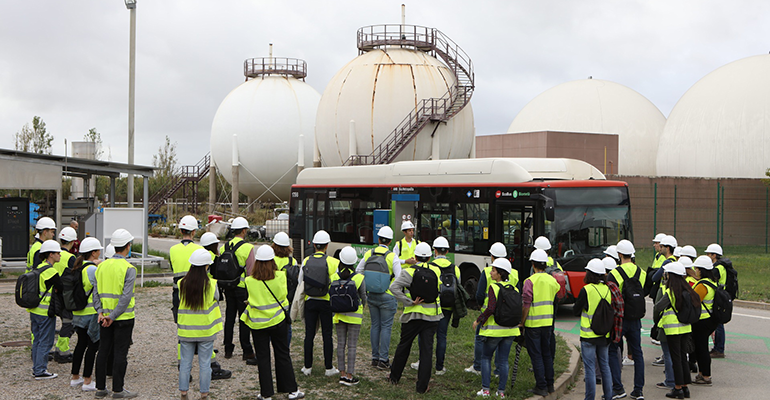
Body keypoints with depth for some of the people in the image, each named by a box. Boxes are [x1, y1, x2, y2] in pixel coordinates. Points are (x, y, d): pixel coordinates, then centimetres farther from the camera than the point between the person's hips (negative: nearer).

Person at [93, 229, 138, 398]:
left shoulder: (102, 265, 4)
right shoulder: (128, 268, -14)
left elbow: (96, 291, 2)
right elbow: (126, 296, -19)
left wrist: (100, 312, -3)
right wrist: (113, 316, -14)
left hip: (105, 316, 6)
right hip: (123, 317, -6)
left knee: (103, 352, 12)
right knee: (120, 353, 1)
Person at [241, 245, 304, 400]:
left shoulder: (249, 281, -12)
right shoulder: (280, 276, -11)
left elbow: (250, 299, -2)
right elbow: (283, 296, -1)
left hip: (257, 323, 0)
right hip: (278, 321, 0)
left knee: (262, 358, 9)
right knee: (283, 355, 12)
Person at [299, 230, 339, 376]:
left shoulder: (306, 261, -1)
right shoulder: (333, 262, -10)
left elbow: (300, 282, 5)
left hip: (310, 302, 2)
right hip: (326, 302, -2)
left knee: (309, 334, 8)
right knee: (327, 335, 5)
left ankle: (308, 367, 14)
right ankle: (328, 367, 10)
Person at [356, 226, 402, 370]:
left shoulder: (368, 254, -1)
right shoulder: (392, 257, -13)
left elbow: (358, 271, 8)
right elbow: (399, 279, -15)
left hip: (371, 295, 4)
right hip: (387, 297, -4)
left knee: (375, 325, 13)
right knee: (386, 327, 2)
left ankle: (375, 358, 18)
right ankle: (383, 360, 3)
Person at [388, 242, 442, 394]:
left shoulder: (409, 271, -9)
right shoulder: (437, 271, 1)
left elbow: (394, 287, -21)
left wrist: (410, 302, -18)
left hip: (413, 315, -1)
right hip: (432, 316, 1)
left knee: (404, 345, 15)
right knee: (427, 349, 3)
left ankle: (394, 377, 29)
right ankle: (422, 386, 3)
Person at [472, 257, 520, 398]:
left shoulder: (494, 287, -14)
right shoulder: (514, 288, 4)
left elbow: (490, 308, -22)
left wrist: (478, 320, -12)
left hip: (494, 329, -5)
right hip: (510, 329, 5)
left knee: (486, 357, 11)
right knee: (503, 360, 11)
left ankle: (486, 389, 5)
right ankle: (501, 391, 12)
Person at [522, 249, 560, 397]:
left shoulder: (530, 281, -13)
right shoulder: (552, 280, 5)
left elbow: (526, 305, -15)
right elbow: (554, 300, 13)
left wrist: (522, 322, -7)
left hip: (533, 323, -6)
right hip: (548, 322, 6)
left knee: (536, 355, 1)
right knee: (547, 353, 16)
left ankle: (541, 386, 1)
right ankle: (550, 384, 22)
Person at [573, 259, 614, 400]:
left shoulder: (586, 290, -15)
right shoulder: (608, 289, 1)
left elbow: (576, 311, -6)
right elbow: (612, 312, 12)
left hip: (589, 335, -5)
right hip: (604, 335, 5)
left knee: (590, 368, 0)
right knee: (605, 365, 15)